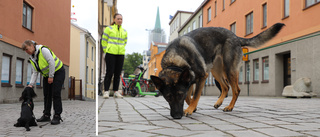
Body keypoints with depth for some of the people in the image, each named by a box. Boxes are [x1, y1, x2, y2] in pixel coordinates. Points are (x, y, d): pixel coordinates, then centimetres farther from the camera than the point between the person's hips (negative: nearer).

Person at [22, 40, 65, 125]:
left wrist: (51, 76, -21)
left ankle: (57, 117, -11)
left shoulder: (43, 50, -21)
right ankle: (46, 115, 12)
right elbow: (35, 72, 5)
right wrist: (31, 84, -6)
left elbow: (52, 62, -25)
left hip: (57, 72, -8)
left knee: (55, 94, -13)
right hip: (47, 75, 8)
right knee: (47, 95, 5)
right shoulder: (32, 58, 5)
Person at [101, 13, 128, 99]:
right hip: (110, 54, -4)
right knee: (110, 72, -6)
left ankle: (116, 91, 14)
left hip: (120, 54, 4)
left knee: (118, 73, 5)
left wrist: (121, 49, 12)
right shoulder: (108, 29, 2)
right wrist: (106, 51, 1)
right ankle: (106, 91, 2)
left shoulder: (124, 31, 13)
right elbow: (104, 41, 4)